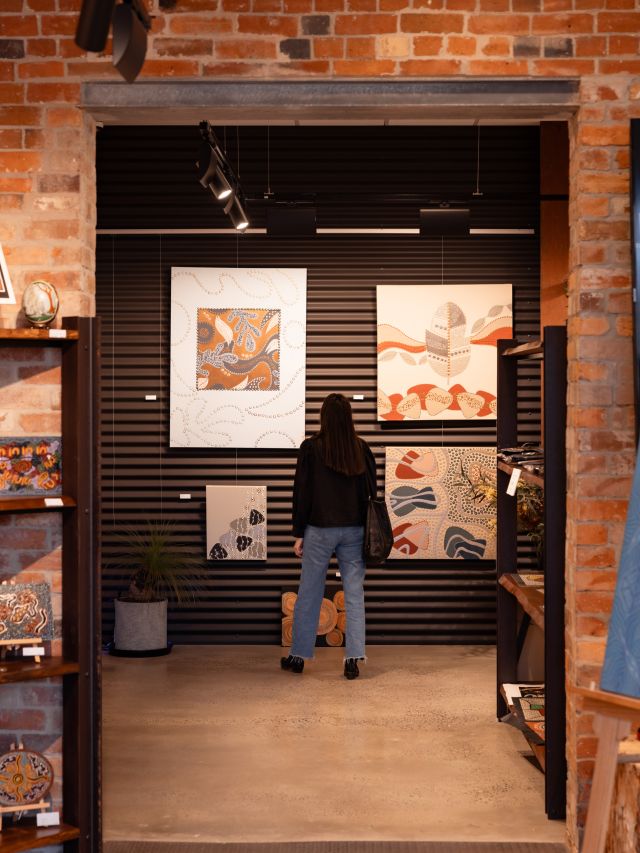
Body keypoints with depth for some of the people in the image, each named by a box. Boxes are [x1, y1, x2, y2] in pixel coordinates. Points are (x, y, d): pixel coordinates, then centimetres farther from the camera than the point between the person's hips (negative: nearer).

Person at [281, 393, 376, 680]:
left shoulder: (311, 448, -7)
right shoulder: (361, 448, 0)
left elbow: (302, 493, -5)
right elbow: (370, 490, 5)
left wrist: (298, 534, 2)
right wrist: (368, 531, 14)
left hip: (319, 530, -2)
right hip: (354, 531, 2)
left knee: (308, 594, 8)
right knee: (354, 595, 5)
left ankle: (298, 656, 17)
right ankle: (353, 658, 2)